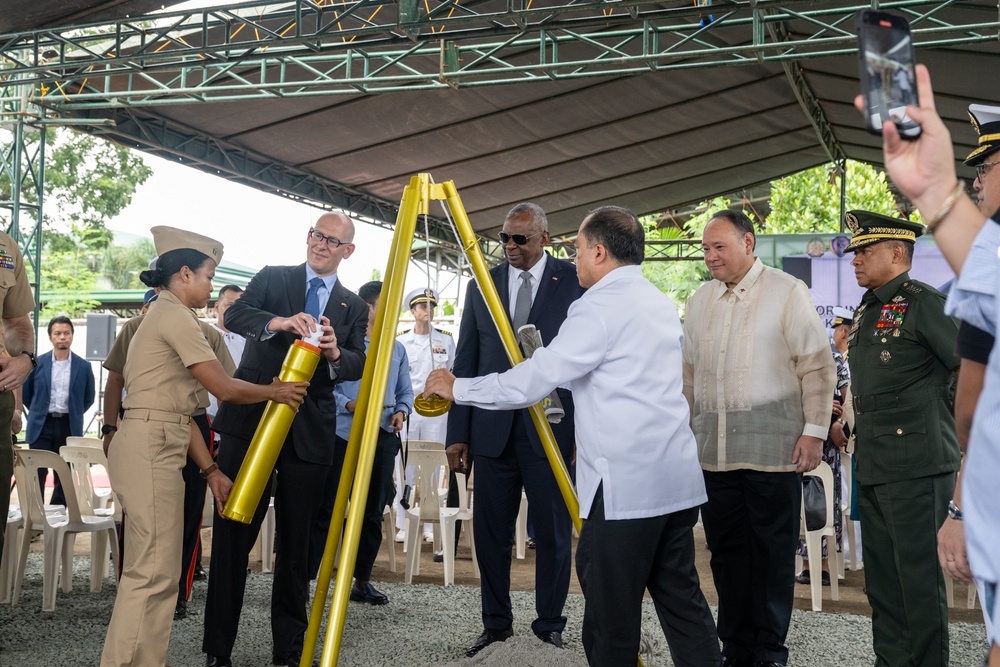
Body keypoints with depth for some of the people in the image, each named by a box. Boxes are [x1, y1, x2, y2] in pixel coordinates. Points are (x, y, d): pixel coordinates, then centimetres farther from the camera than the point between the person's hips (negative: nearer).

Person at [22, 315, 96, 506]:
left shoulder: (83, 366, 1)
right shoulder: (37, 363, 1)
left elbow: (89, 398, 12)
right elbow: (25, 393, 12)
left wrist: (73, 414, 10)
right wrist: (38, 412, 12)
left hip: (68, 427, 0)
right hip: (41, 426, 0)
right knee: (37, 475, -2)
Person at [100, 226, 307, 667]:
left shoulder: (165, 316, 22)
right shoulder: (175, 315, -8)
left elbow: (179, 410, 20)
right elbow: (224, 387, -11)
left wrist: (211, 471, 18)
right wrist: (275, 392, 6)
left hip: (156, 447, 10)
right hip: (150, 446, -10)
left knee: (154, 571, 10)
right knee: (153, 572, -9)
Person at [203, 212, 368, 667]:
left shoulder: (353, 307, 13)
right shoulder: (272, 279, 9)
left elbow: (358, 368, 2)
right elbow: (234, 315, -9)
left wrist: (335, 353, -20)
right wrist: (277, 322, -27)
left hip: (309, 432, 2)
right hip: (250, 422, -1)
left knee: (296, 542, 7)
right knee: (232, 535, 0)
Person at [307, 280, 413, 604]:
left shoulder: (397, 349, 15)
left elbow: (405, 392, 18)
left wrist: (401, 412, -2)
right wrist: (349, 404, -21)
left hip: (383, 439, 5)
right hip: (342, 435, -5)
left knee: (373, 513, 9)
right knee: (326, 510, -5)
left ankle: (362, 581, 20)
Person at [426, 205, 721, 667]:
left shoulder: (598, 307, -12)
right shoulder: (659, 302, 16)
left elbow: (530, 383, -13)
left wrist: (457, 388, -1)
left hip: (626, 484, -9)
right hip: (677, 479, 9)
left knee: (611, 615, 0)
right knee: (681, 601, 13)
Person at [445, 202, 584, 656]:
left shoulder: (575, 282, 1)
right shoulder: (481, 286, 9)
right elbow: (465, 363, 9)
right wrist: (458, 433, 4)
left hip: (551, 428, -3)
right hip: (493, 430, 3)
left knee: (554, 535, 5)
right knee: (490, 534, 8)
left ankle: (550, 626, 21)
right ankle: (496, 624, 24)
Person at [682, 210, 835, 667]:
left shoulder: (787, 292, -1)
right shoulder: (700, 301, 14)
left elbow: (818, 368, -4)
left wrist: (814, 431, -9)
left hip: (771, 445, -5)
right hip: (714, 448, 5)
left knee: (772, 550, 2)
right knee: (726, 548, 10)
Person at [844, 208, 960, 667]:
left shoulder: (924, 303, -10)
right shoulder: (866, 311, 15)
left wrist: (958, 429, -5)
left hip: (916, 467, -8)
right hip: (873, 468, 9)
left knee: (920, 578, 0)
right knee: (882, 578, 15)